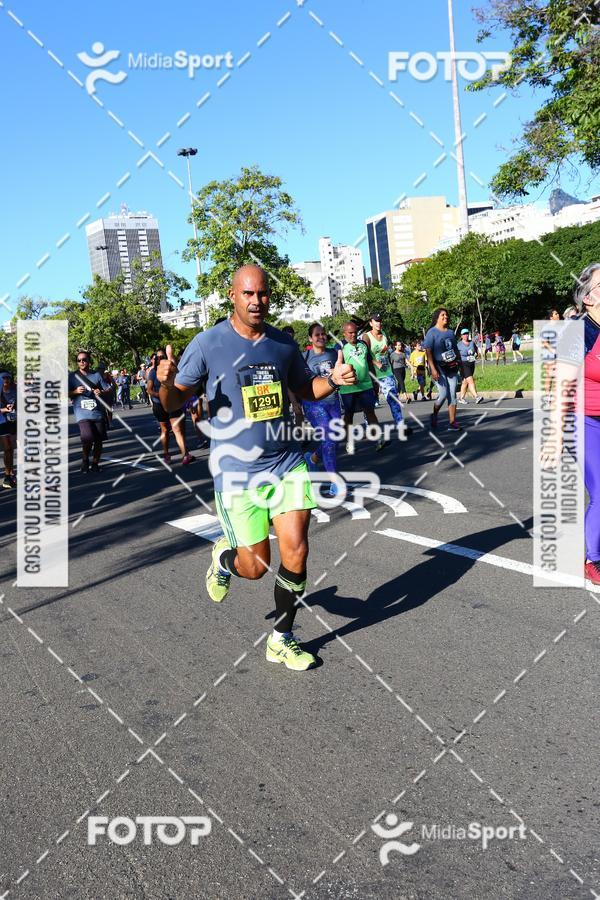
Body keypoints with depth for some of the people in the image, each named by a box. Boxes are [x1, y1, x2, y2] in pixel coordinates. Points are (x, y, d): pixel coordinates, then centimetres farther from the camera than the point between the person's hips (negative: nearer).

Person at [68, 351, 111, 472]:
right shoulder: (72, 376, 6)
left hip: (98, 413, 3)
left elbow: (109, 390, 10)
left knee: (99, 440, 6)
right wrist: (75, 391, -12)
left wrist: (102, 392, -10)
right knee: (88, 439, -19)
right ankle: (85, 460, 8)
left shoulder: (96, 375, 9)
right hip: (82, 413, -3)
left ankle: (95, 463, 26)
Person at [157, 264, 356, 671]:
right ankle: (225, 556, 39)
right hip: (236, 470, -3)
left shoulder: (283, 343, 5)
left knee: (296, 551, -4)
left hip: (287, 462, 4)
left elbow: (305, 389, 19)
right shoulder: (208, 343, -7)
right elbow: (175, 404, -5)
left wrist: (333, 380, -2)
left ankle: (282, 639, 18)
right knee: (256, 567, 0)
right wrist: (166, 383, -28)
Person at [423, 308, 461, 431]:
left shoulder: (451, 332, 14)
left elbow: (456, 350, 19)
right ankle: (434, 415, 14)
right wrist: (433, 369, -22)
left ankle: (452, 423, 2)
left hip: (452, 367, 6)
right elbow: (428, 351, -13)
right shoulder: (432, 332, -6)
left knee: (452, 395, 1)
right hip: (439, 367, -6)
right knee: (443, 394, -12)